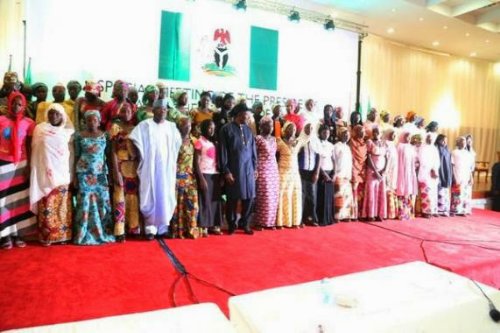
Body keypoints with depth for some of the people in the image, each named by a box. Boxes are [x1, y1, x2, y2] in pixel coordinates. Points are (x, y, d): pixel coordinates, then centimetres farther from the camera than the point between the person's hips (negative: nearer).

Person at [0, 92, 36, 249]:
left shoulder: (28, 123, -1)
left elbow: (29, 146, 3)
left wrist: (29, 165, -1)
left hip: (20, 164, 1)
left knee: (19, 198, 6)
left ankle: (17, 233, 15)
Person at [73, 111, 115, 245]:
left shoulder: (104, 136, 5)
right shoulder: (79, 136, 2)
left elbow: (109, 156, 6)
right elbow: (76, 157, 4)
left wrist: (110, 174, 1)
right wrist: (75, 176, 0)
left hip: (100, 174, 1)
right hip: (84, 174, -1)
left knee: (102, 202, 3)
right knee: (85, 203, 0)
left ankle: (102, 232, 14)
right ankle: (84, 235, 8)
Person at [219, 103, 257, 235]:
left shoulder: (248, 129, 10)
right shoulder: (226, 129, -5)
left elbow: (253, 149, 13)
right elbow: (223, 151, -7)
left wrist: (255, 167, 9)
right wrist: (226, 171, -11)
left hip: (248, 169, 5)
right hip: (233, 169, -4)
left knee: (249, 197, 7)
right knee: (233, 198, 6)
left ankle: (245, 223, 23)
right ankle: (232, 225, 22)